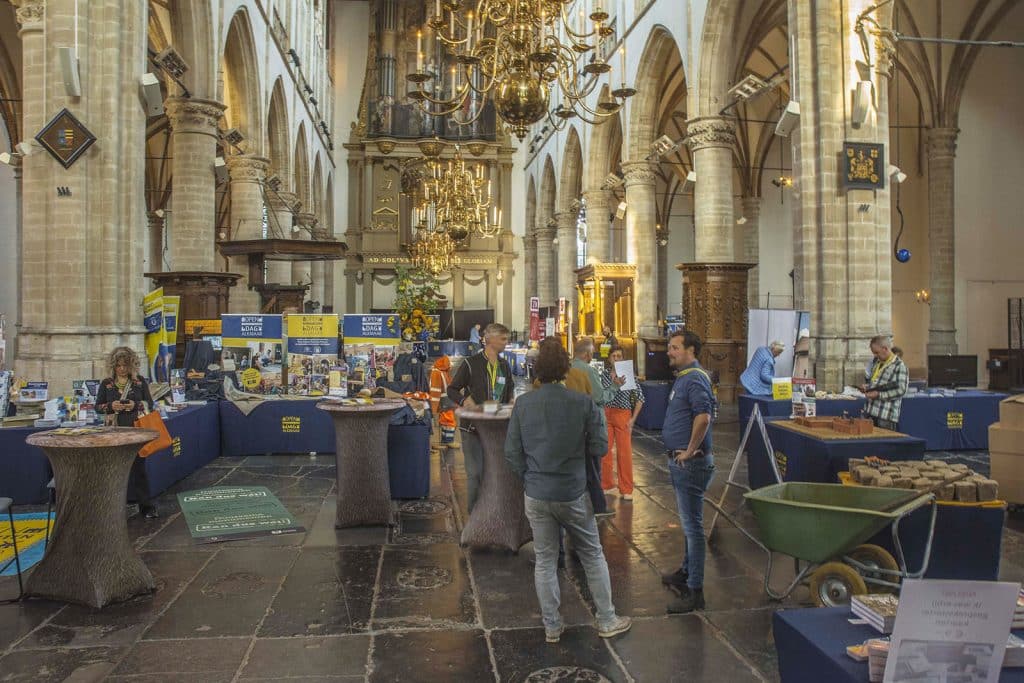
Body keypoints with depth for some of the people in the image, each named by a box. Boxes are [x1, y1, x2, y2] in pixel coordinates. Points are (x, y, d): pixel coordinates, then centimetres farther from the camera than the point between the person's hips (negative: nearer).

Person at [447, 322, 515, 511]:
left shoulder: (505, 365, 10)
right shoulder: (471, 363, -8)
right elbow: (452, 390, -4)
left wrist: (510, 401, 4)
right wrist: (465, 400, -22)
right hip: (473, 427, -5)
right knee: (475, 473, -1)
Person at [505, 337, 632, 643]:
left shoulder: (523, 403, -7)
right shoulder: (583, 403, -14)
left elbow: (512, 452, -2)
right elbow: (599, 448, -8)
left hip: (536, 495, 2)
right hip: (573, 493, -2)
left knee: (544, 560, 14)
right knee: (592, 555, 16)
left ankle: (552, 627, 24)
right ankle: (607, 620, 27)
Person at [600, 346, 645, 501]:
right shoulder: (603, 375, 5)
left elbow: (640, 398, 0)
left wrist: (633, 419, -5)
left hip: (623, 415, -2)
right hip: (605, 415, 3)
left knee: (625, 452, -3)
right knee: (604, 451, 6)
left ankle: (626, 490, 9)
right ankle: (606, 484, 24)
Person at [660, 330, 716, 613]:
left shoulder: (694, 379, -19)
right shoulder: (683, 377, 14)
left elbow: (703, 417, -33)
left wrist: (690, 451, -23)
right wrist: (679, 454, 14)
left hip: (690, 463, -11)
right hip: (680, 462, 11)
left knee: (693, 525, -2)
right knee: (689, 523, 22)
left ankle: (694, 591, 6)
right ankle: (686, 572, 38)